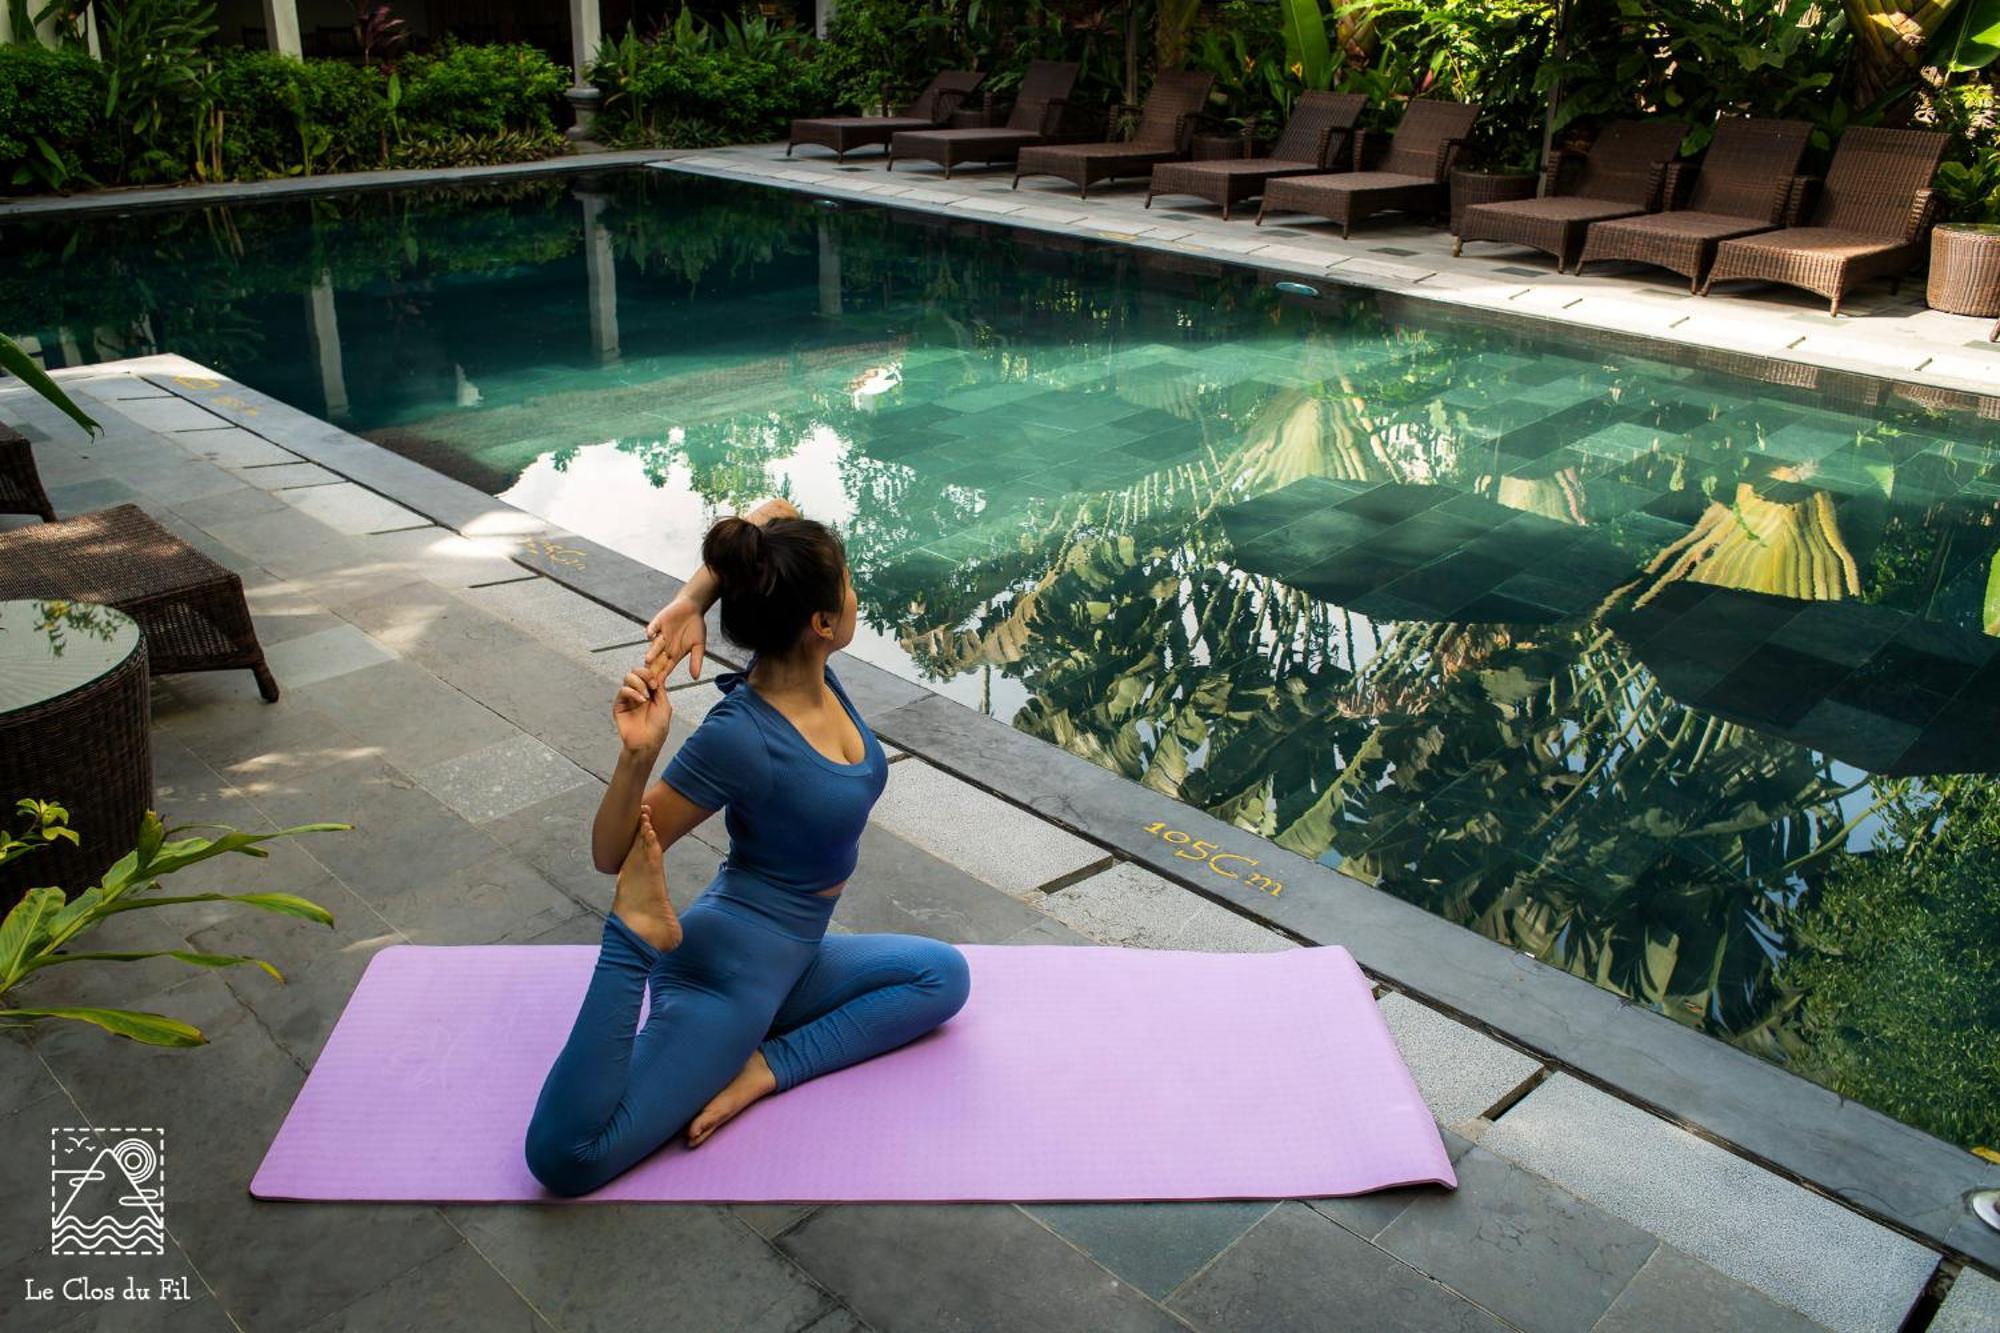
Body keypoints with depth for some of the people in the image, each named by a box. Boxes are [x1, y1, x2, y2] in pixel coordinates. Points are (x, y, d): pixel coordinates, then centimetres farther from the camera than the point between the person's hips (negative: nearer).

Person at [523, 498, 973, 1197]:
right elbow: (612, 855, -14)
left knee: (943, 974, 18)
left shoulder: (811, 669, -5)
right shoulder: (741, 737, -24)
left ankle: (764, 1067, 0)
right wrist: (637, 754, -32)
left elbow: (779, 512, -1)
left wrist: (691, 601, -11)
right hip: (727, 966, -8)